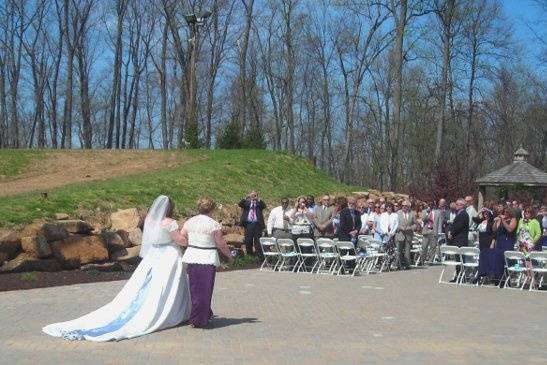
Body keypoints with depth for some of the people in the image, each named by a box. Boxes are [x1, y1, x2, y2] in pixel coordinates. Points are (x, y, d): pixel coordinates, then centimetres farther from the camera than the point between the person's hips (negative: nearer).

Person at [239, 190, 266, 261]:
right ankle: (249, 254, 18)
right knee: (248, 241, 5)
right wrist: (245, 198, -18)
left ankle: (261, 257, -3)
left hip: (257, 224, -2)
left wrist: (258, 199, -20)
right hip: (248, 224, 2)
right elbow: (240, 204, -4)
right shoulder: (247, 202, 13)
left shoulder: (259, 203, 9)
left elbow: (264, 206, -9)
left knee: (258, 241, -4)